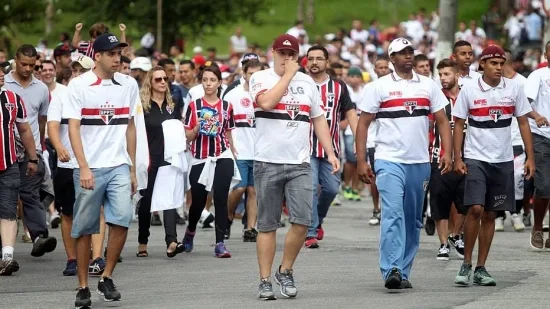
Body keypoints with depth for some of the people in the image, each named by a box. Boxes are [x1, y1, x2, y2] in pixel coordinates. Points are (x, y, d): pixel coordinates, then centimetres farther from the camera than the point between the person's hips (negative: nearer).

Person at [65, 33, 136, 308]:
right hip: (90, 168, -3)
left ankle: (106, 278, 2)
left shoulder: (128, 85, 9)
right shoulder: (79, 85, -3)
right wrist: (83, 167, -16)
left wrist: (132, 169, 14)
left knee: (122, 220, -13)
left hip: (119, 167, 3)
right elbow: (73, 128, -7)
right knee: (84, 229, 2)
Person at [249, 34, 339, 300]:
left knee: (302, 221, -8)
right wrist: (288, 75, -10)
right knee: (267, 225, 1)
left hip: (299, 164, 3)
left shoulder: (307, 82, 14)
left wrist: (330, 153, 7)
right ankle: (265, 281, 8)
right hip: (268, 164, -3)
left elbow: (319, 119, 16)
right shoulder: (260, 78, 1)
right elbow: (267, 102, -20)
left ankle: (285, 272, 11)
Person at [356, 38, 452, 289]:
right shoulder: (380, 87, 1)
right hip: (389, 161, -4)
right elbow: (363, 123, 2)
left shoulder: (428, 85, 10)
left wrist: (447, 152, -3)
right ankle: (391, 270, -21)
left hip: (420, 163, 4)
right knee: (393, 214, -17)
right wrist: (361, 161, -5)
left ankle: (403, 273, 16)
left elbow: (442, 121, 11)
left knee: (413, 220, 8)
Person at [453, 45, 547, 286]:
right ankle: (466, 264, -3)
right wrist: (457, 158, -6)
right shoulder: (469, 90, -3)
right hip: (475, 158, -3)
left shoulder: (514, 88, 2)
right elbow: (458, 124, 1)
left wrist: (530, 157, 3)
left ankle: (481, 269, 12)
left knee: (490, 214, 6)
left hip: (503, 160, 3)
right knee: (475, 209, -16)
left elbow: (523, 122, 8)